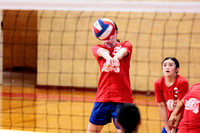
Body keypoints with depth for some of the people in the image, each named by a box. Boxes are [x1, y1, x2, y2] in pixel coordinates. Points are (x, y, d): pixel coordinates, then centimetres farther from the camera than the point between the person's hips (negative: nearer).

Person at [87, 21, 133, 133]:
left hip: (122, 98, -3)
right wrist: (108, 58, -40)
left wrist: (116, 58, -44)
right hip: (102, 97, 3)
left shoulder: (126, 45, 6)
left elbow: (123, 51, -19)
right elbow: (102, 52, -14)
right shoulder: (97, 48, 10)